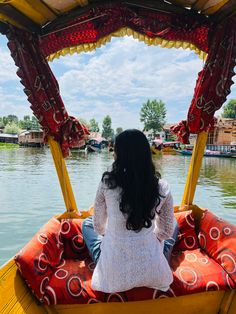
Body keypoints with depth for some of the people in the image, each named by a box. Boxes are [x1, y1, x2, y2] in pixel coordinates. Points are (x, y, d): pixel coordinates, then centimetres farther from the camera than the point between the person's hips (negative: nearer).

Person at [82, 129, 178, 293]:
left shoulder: (107, 183, -15)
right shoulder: (163, 187, -12)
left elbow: (99, 227, -1)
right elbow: (166, 232, 1)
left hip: (114, 276, 0)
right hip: (152, 274, 1)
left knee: (87, 223, 26)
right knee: (175, 225, 28)